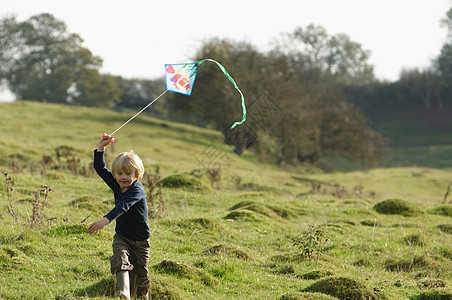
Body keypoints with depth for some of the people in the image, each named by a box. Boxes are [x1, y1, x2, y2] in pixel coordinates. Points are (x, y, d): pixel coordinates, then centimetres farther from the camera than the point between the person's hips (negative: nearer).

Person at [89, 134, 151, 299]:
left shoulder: (137, 190, -23)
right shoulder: (115, 184, -1)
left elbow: (123, 206, -38)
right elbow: (100, 168, 10)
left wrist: (105, 220, -52)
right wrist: (101, 147, 1)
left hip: (140, 240, -4)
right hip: (121, 236, 4)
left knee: (141, 275, 7)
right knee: (120, 259, -26)